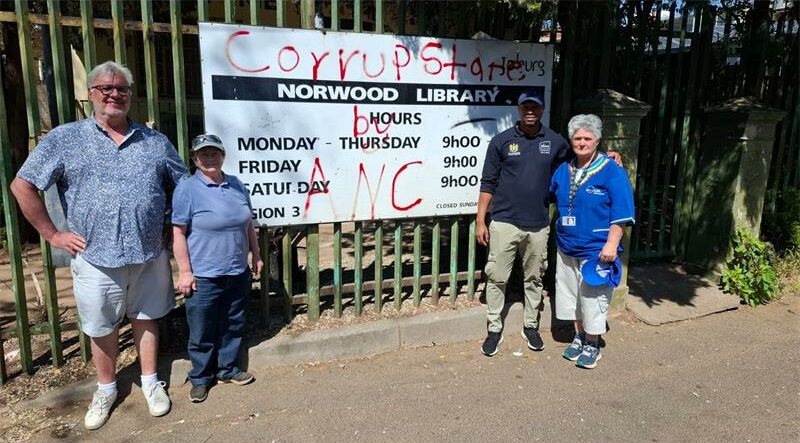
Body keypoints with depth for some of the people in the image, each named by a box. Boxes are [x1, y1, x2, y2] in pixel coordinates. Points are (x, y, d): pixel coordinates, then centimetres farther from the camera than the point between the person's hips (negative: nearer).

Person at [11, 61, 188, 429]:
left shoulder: (155, 142, 4)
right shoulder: (65, 139, -2)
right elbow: (23, 186, 0)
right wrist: (51, 234, -2)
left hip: (149, 256, 1)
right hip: (96, 259, -1)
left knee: (146, 318, 16)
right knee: (102, 328, 14)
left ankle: (150, 382, 34)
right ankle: (106, 390, 35)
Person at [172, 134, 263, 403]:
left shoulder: (236, 185, 8)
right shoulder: (186, 189, -9)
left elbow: (248, 224, 16)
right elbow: (178, 233, -10)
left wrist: (256, 256, 15)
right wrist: (184, 272, -13)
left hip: (238, 273, 6)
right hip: (204, 277, -5)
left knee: (233, 326, 17)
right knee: (202, 332, 6)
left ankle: (228, 369, 33)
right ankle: (200, 378, 24)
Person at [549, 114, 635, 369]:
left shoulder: (612, 172, -10)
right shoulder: (563, 171, 6)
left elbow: (621, 214, -11)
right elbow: (551, 198, 21)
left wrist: (612, 244, -17)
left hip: (596, 251, -5)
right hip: (567, 250, 6)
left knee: (593, 300, 4)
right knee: (571, 297, 15)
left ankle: (592, 345, 22)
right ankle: (579, 338, 34)